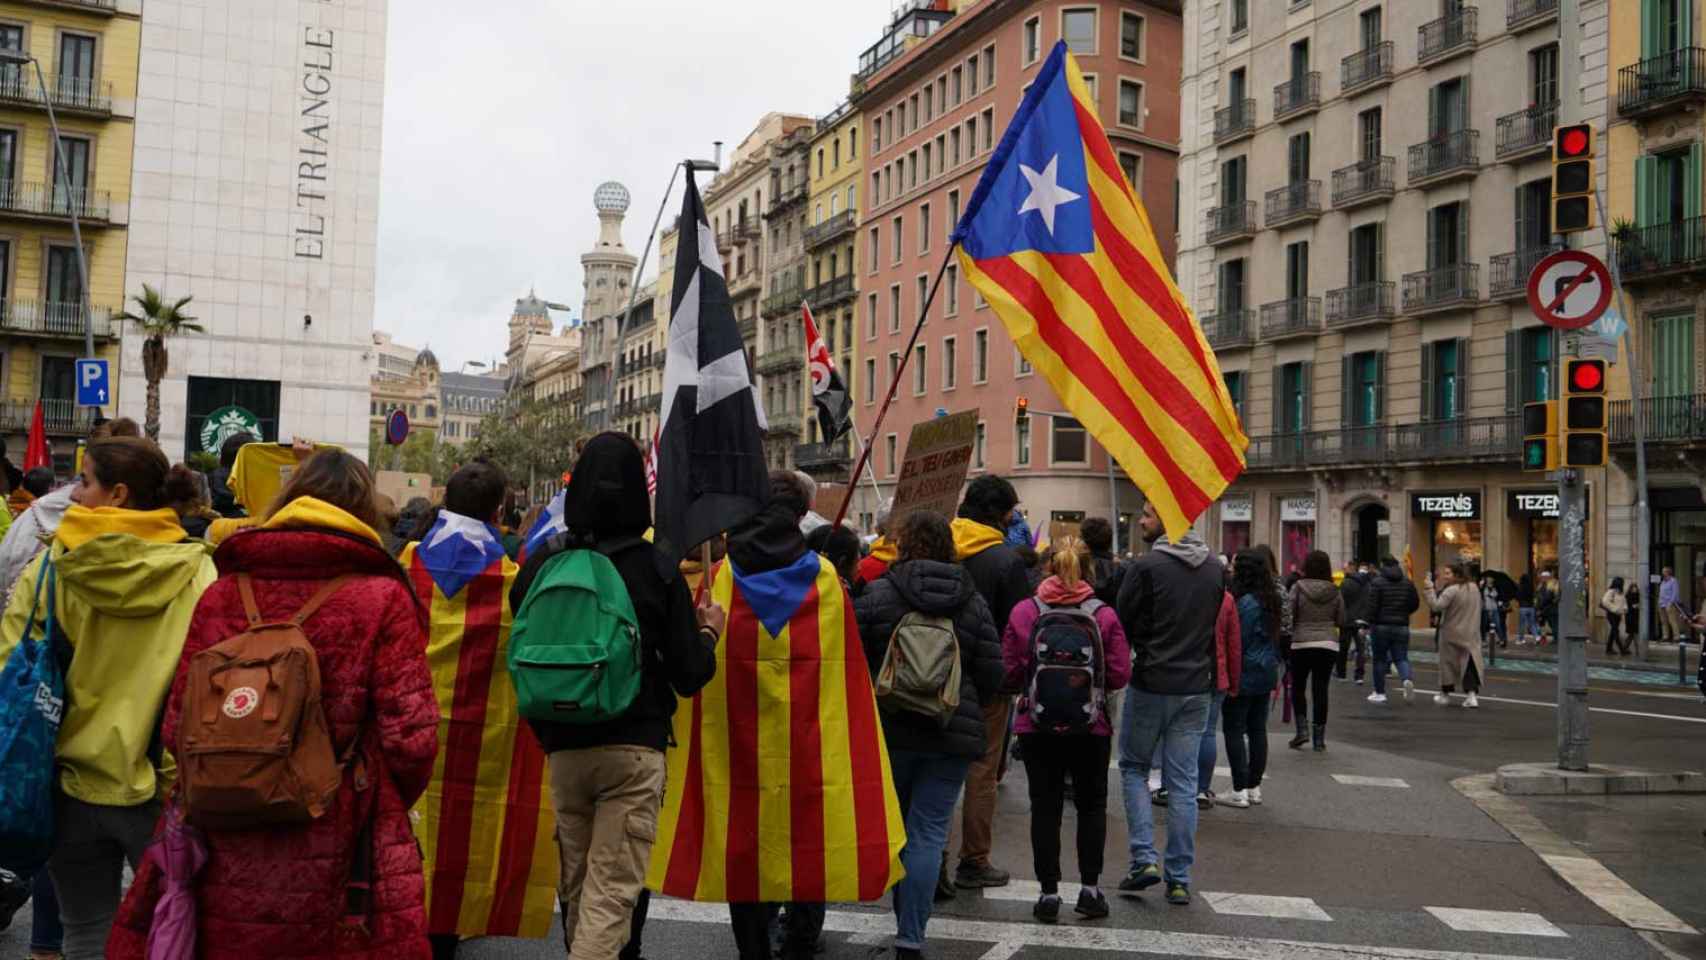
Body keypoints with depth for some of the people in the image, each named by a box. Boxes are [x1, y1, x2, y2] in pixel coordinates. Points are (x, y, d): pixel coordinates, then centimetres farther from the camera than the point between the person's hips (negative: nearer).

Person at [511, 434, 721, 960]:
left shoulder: (540, 564, -1)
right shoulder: (657, 569, -9)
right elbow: (689, 675, -7)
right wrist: (708, 631, 13)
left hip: (563, 747, 4)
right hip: (634, 747, -4)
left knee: (574, 884, 19)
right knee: (612, 890, -4)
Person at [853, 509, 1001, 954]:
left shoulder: (878, 594, -7)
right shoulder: (973, 602, 1)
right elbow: (991, 675, 1)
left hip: (890, 730, -1)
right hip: (952, 735, 1)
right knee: (929, 833, 2)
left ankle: (906, 922, 28)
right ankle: (910, 938, 0)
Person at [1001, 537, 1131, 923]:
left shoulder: (1024, 612, -6)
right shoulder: (1104, 615, -7)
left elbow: (1010, 672, -4)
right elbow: (1120, 675, -7)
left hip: (1038, 725, 0)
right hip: (1091, 727, 0)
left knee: (1045, 808, 9)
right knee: (1091, 805, 16)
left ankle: (1049, 892, 10)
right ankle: (1090, 888, 13)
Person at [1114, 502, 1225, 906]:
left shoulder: (1147, 566, -13)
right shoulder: (1214, 569, 5)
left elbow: (1122, 625, -9)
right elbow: (1215, 627, 15)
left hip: (1151, 684, -4)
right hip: (1197, 689, 5)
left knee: (1133, 768, 13)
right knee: (1183, 782, 8)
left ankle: (1144, 859, 2)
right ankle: (1180, 878, 10)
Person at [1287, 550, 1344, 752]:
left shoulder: (1298, 587, -5)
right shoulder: (1335, 592, 3)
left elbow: (1288, 616, -9)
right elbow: (1341, 622, 6)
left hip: (1301, 644, -2)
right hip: (1328, 644, 2)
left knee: (1298, 688, 13)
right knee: (1321, 690, 6)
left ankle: (1302, 729, 2)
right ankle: (1319, 737, 8)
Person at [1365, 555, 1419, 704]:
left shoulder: (1377, 583, -9)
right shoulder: (1408, 583, 6)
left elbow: (1372, 606, -14)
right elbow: (1415, 603, 8)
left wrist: (1368, 623, -7)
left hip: (1382, 626, -3)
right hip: (1402, 626, 3)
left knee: (1380, 659, 7)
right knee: (1401, 657, 7)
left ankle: (1380, 692, 12)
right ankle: (1407, 679, -22)